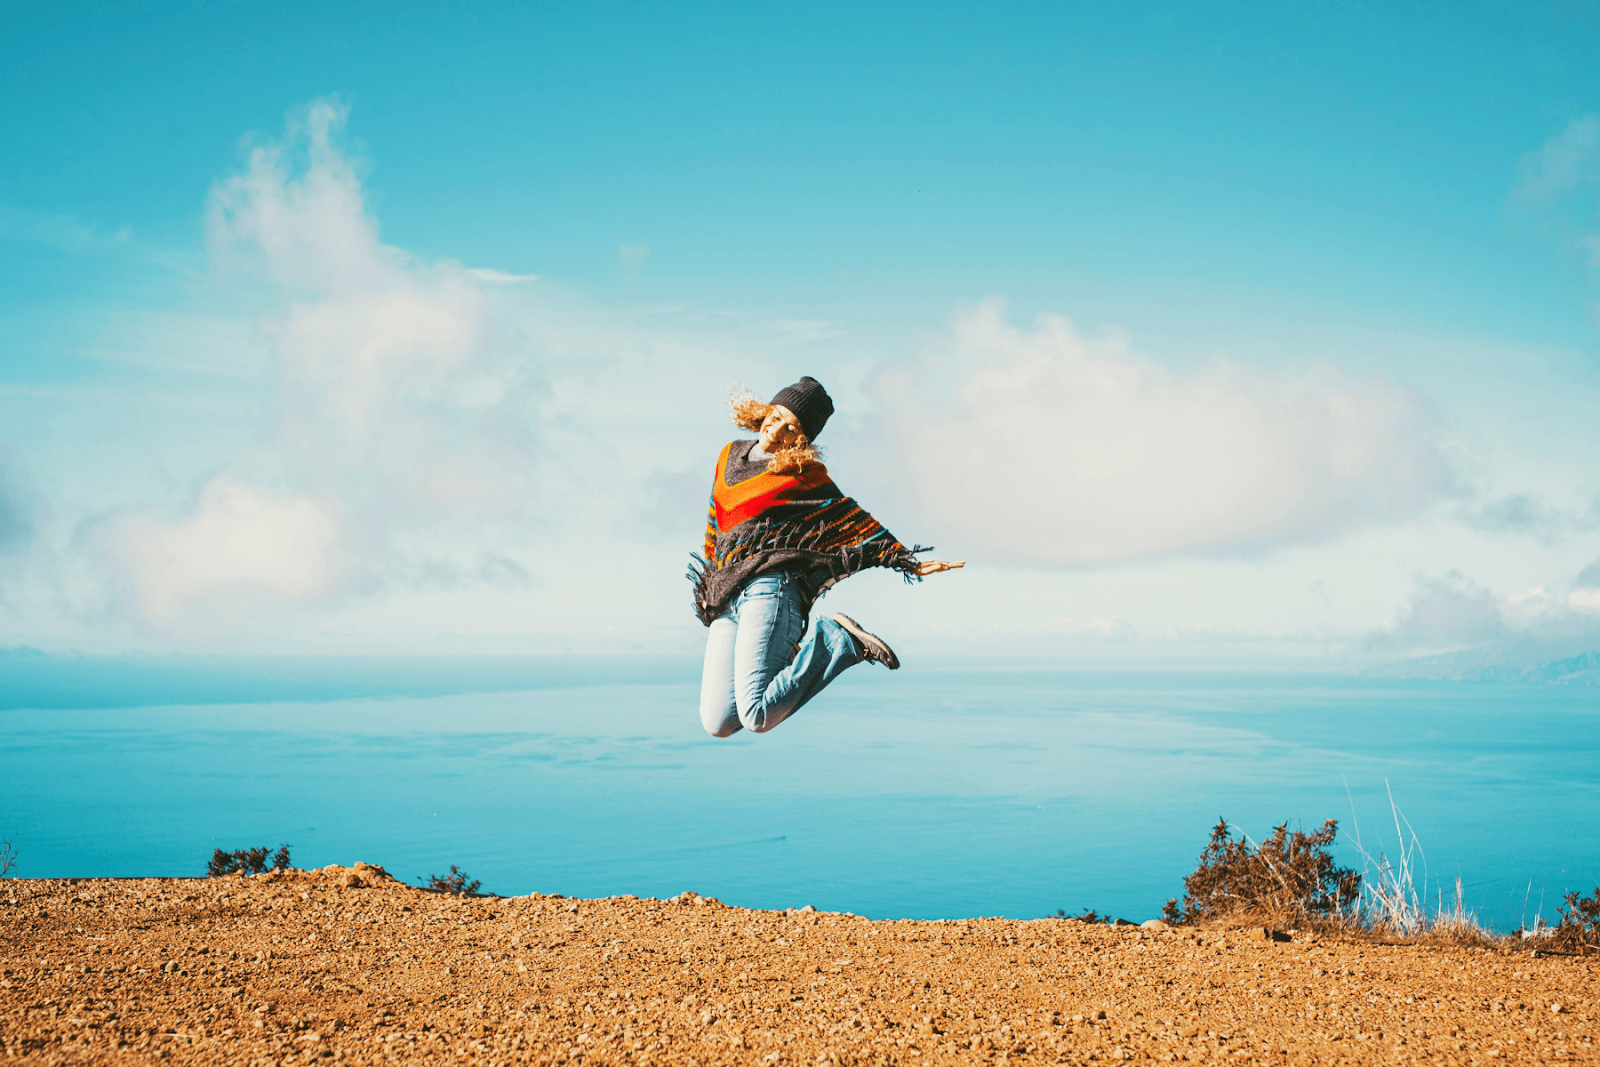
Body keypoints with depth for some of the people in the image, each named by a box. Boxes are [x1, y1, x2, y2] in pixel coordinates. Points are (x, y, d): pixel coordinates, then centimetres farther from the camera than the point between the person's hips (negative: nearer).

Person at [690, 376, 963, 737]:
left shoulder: (801, 474, 4)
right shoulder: (730, 456, 22)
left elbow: (854, 521, 0)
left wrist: (906, 561, -9)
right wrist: (707, 585, 34)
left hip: (771, 588, -6)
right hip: (726, 603, 6)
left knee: (757, 717, -22)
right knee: (717, 725, -7)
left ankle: (837, 641, -3)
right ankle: (782, 655, 17)